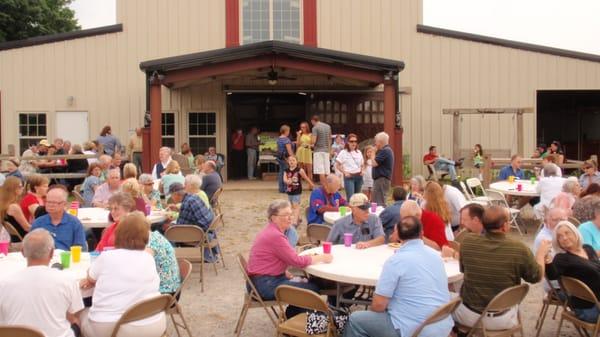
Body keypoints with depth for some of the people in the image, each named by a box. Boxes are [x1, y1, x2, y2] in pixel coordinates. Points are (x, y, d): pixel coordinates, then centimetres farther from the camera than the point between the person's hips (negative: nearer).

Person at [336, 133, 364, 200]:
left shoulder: (359, 152, 11)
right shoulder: (343, 152, -4)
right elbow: (337, 165, -3)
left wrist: (361, 171, 5)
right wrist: (345, 172, -11)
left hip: (359, 177, 5)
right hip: (349, 177, -5)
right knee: (350, 197, -12)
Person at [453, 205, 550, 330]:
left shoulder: (467, 242, -15)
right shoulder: (519, 249, -20)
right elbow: (536, 277, -1)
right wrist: (541, 253, 18)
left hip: (469, 316, 0)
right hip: (503, 320, 1)